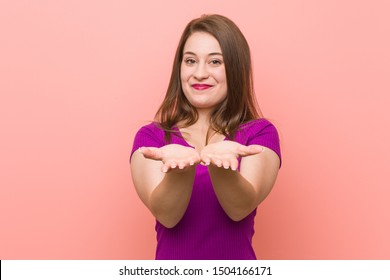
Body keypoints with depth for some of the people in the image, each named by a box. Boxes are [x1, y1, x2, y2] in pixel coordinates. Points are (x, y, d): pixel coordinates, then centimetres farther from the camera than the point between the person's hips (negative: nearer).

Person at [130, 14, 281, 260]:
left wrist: (218, 162, -31)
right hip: (171, 264, 0)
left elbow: (240, 209, -15)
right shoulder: (150, 136, 0)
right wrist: (180, 165, -29)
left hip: (237, 265, 0)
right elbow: (166, 216, -13)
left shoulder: (260, 133, -1)